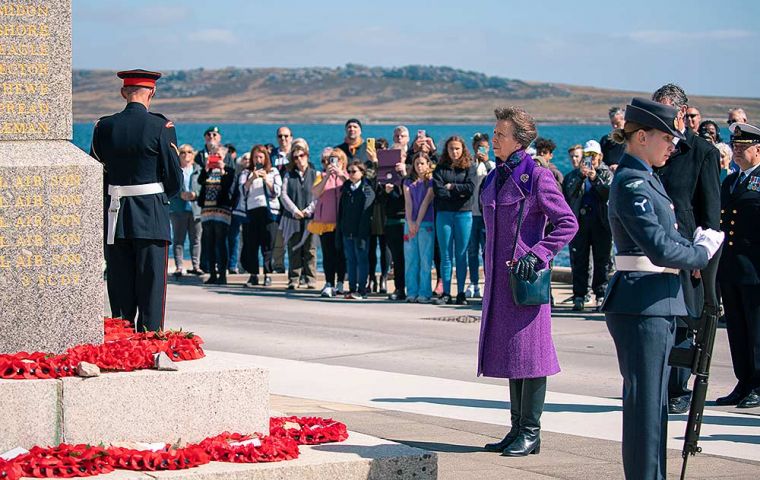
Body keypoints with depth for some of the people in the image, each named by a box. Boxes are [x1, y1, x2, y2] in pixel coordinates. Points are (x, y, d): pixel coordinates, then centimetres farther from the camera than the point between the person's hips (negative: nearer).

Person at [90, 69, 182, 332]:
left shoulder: (104, 126, 1)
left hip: (115, 216, 3)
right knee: (151, 283, 1)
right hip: (152, 216, -3)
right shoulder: (161, 126, -8)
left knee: (120, 284, 9)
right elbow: (175, 179, -5)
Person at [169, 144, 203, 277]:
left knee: (196, 239, 3)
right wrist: (180, 194, -14)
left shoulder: (199, 170, 12)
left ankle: (196, 265, 8)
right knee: (178, 239, -1)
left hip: (196, 208, 1)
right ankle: (178, 266, 0)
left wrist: (195, 194, -12)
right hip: (178, 209, -1)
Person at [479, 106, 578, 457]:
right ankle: (518, 429, 18)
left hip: (526, 275, -8)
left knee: (528, 349, -4)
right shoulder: (494, 178, 13)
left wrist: (536, 255, -19)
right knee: (509, 350, 11)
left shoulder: (537, 177, -10)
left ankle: (530, 433, 2)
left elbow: (568, 224, -12)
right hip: (499, 276, 8)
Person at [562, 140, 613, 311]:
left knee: (602, 260, -1)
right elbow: (569, 192, -3)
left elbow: (610, 192, -5)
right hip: (580, 219, 1)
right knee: (579, 260, -1)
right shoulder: (574, 174, 15)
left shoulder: (606, 173, 12)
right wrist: (581, 176, -14)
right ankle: (579, 296, 1)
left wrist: (595, 179, -16)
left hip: (601, 221, -1)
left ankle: (601, 295, 3)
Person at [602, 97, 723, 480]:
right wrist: (701, 254, -5)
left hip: (657, 304, 10)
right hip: (641, 304, -10)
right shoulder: (631, 183, -16)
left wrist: (697, 246, 2)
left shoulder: (645, 179, 16)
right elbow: (659, 248, -21)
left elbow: (666, 235, 20)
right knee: (645, 400, -5)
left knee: (654, 400, 15)